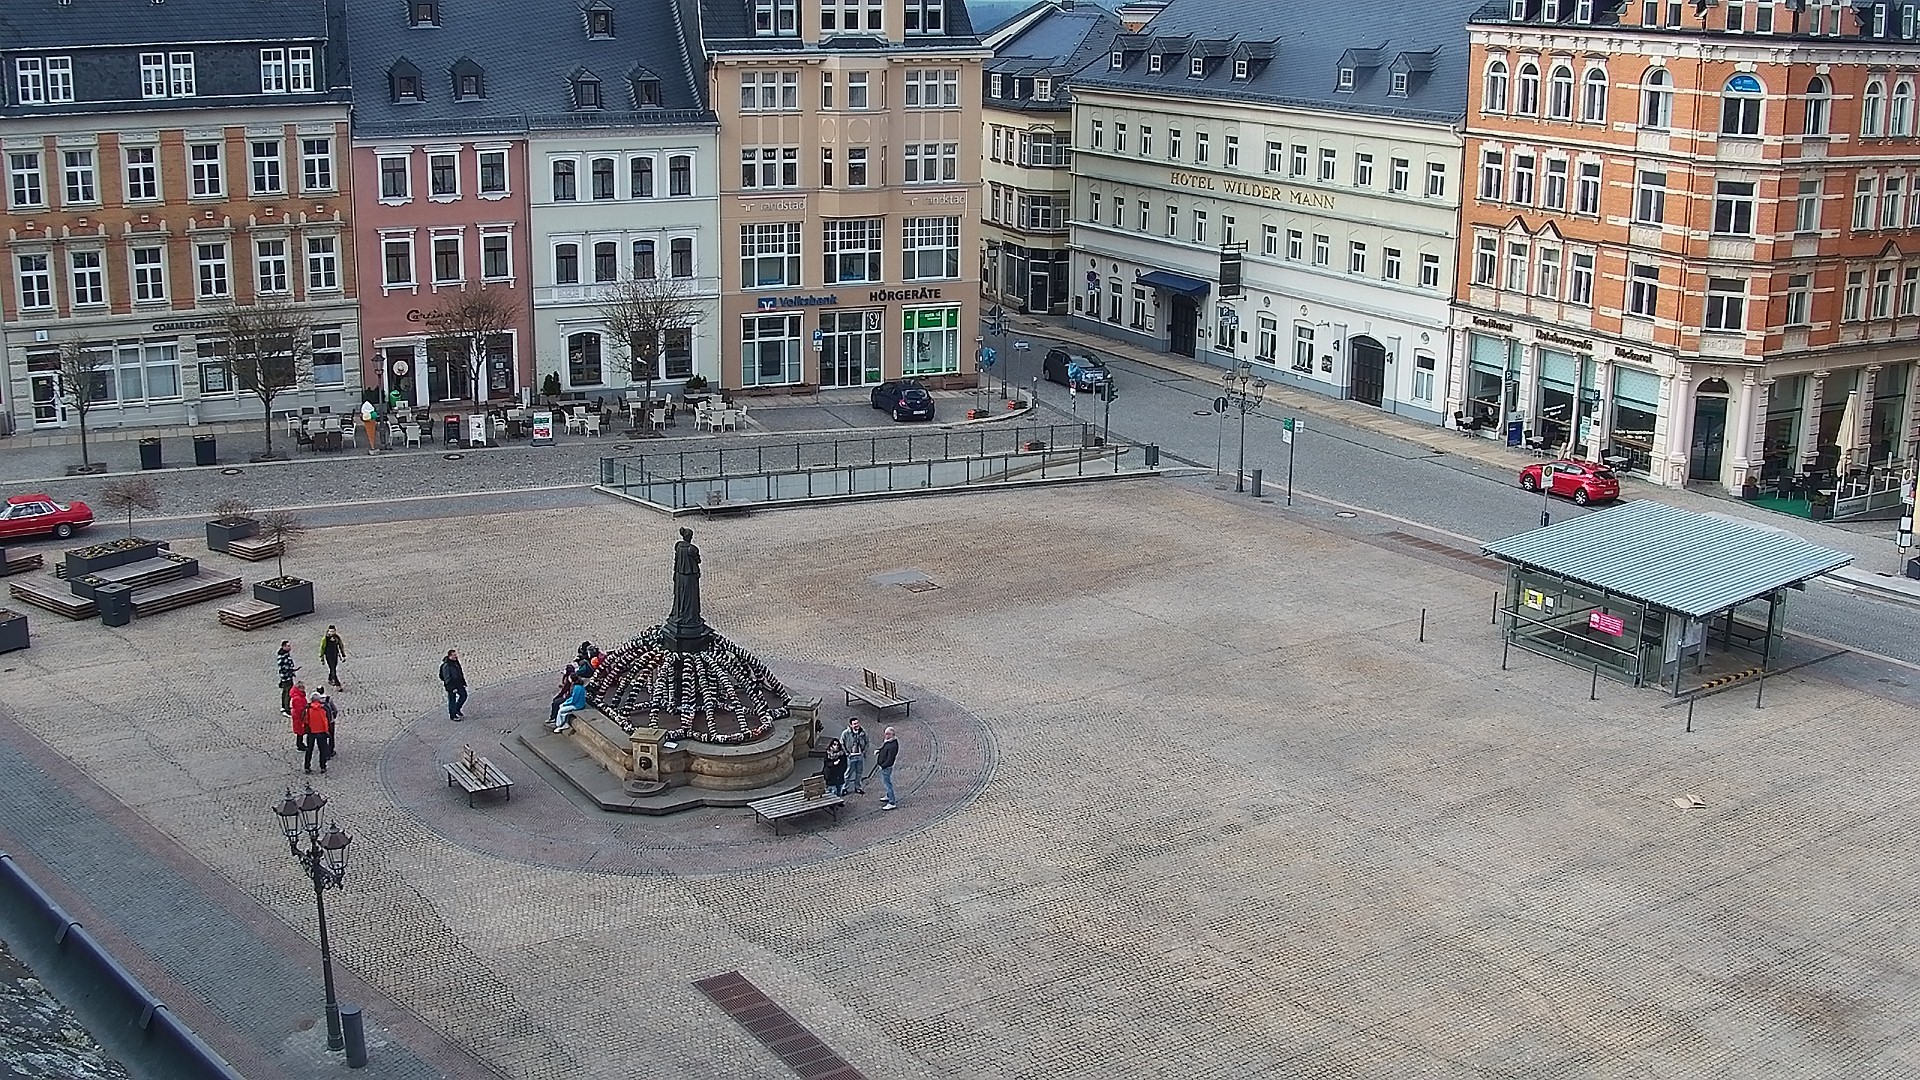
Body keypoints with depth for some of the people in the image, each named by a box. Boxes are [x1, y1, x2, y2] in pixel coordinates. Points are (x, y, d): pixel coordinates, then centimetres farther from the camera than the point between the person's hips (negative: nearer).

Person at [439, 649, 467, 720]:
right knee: (452, 700, 0)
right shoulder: (446, 665, -18)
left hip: (458, 683, 8)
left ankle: (457, 709, 22)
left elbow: (460, 673, 18)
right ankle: (452, 716, 10)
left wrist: (463, 682, 17)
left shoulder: (456, 662, 8)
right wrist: (452, 687, -21)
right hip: (451, 685, -8)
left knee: (464, 695, 7)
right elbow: (447, 678, -19)